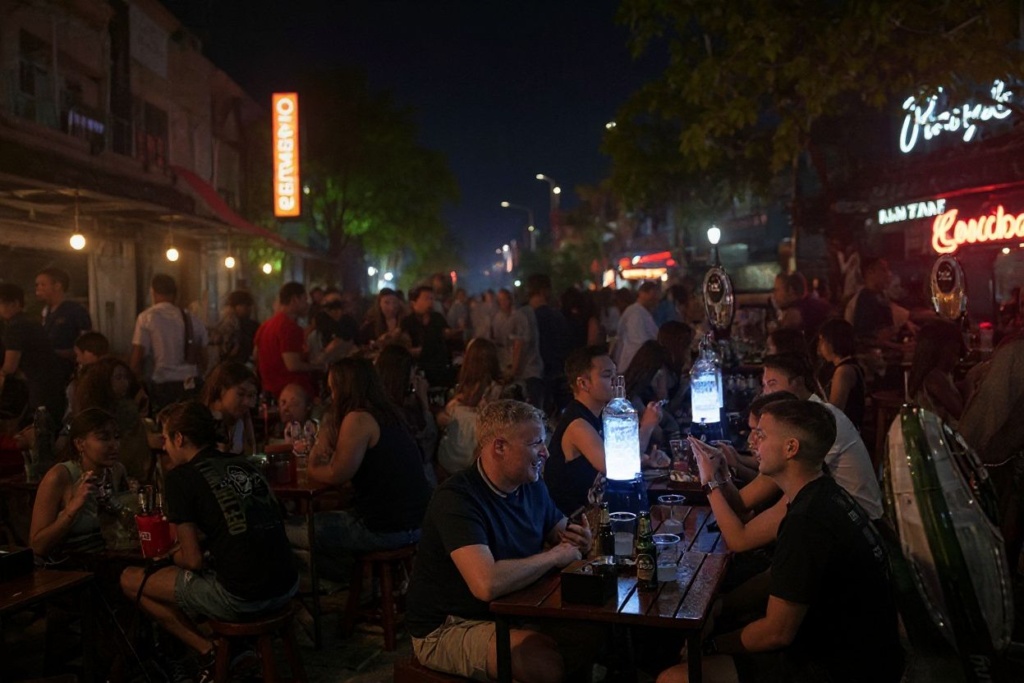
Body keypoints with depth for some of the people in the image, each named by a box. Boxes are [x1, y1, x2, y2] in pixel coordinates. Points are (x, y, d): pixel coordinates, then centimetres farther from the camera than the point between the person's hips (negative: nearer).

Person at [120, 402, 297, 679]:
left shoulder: (180, 477, -4)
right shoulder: (244, 465, 14)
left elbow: (194, 561, -4)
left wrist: (174, 556, 16)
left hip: (241, 599, -7)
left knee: (130, 580, 14)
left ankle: (209, 653, 9)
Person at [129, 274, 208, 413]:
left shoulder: (147, 317, -4)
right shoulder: (193, 319, 8)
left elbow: (136, 361, -8)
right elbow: (203, 361, 12)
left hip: (163, 387, -4)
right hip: (192, 387, 4)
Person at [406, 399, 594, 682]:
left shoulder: (532, 486, 2)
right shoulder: (457, 498, -23)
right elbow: (487, 584, -35)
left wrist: (579, 540, -9)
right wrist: (555, 556, -21)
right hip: (448, 628, -7)